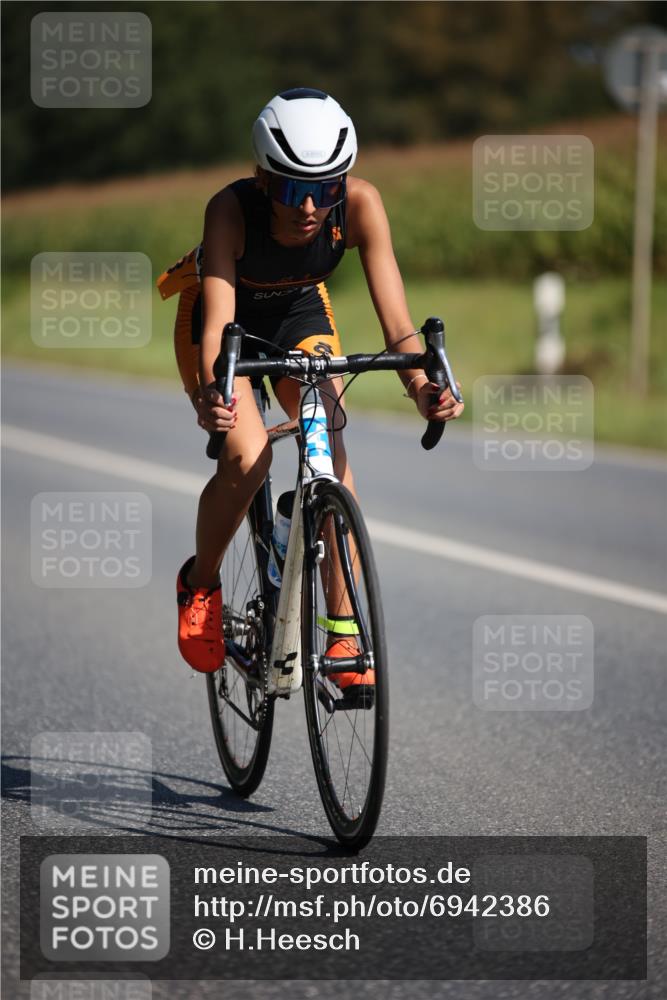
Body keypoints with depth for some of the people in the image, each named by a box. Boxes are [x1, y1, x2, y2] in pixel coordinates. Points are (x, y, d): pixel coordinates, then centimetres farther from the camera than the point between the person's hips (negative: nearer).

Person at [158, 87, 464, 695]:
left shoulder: (359, 204, -32)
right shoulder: (232, 210, -37)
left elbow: (394, 314, -33)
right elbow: (218, 325, -44)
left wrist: (421, 386, -52)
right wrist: (210, 394, -64)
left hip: (301, 313, 2)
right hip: (228, 313, -2)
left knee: (331, 452, -19)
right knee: (247, 458, -23)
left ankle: (344, 632, -11)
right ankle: (200, 584, 5)